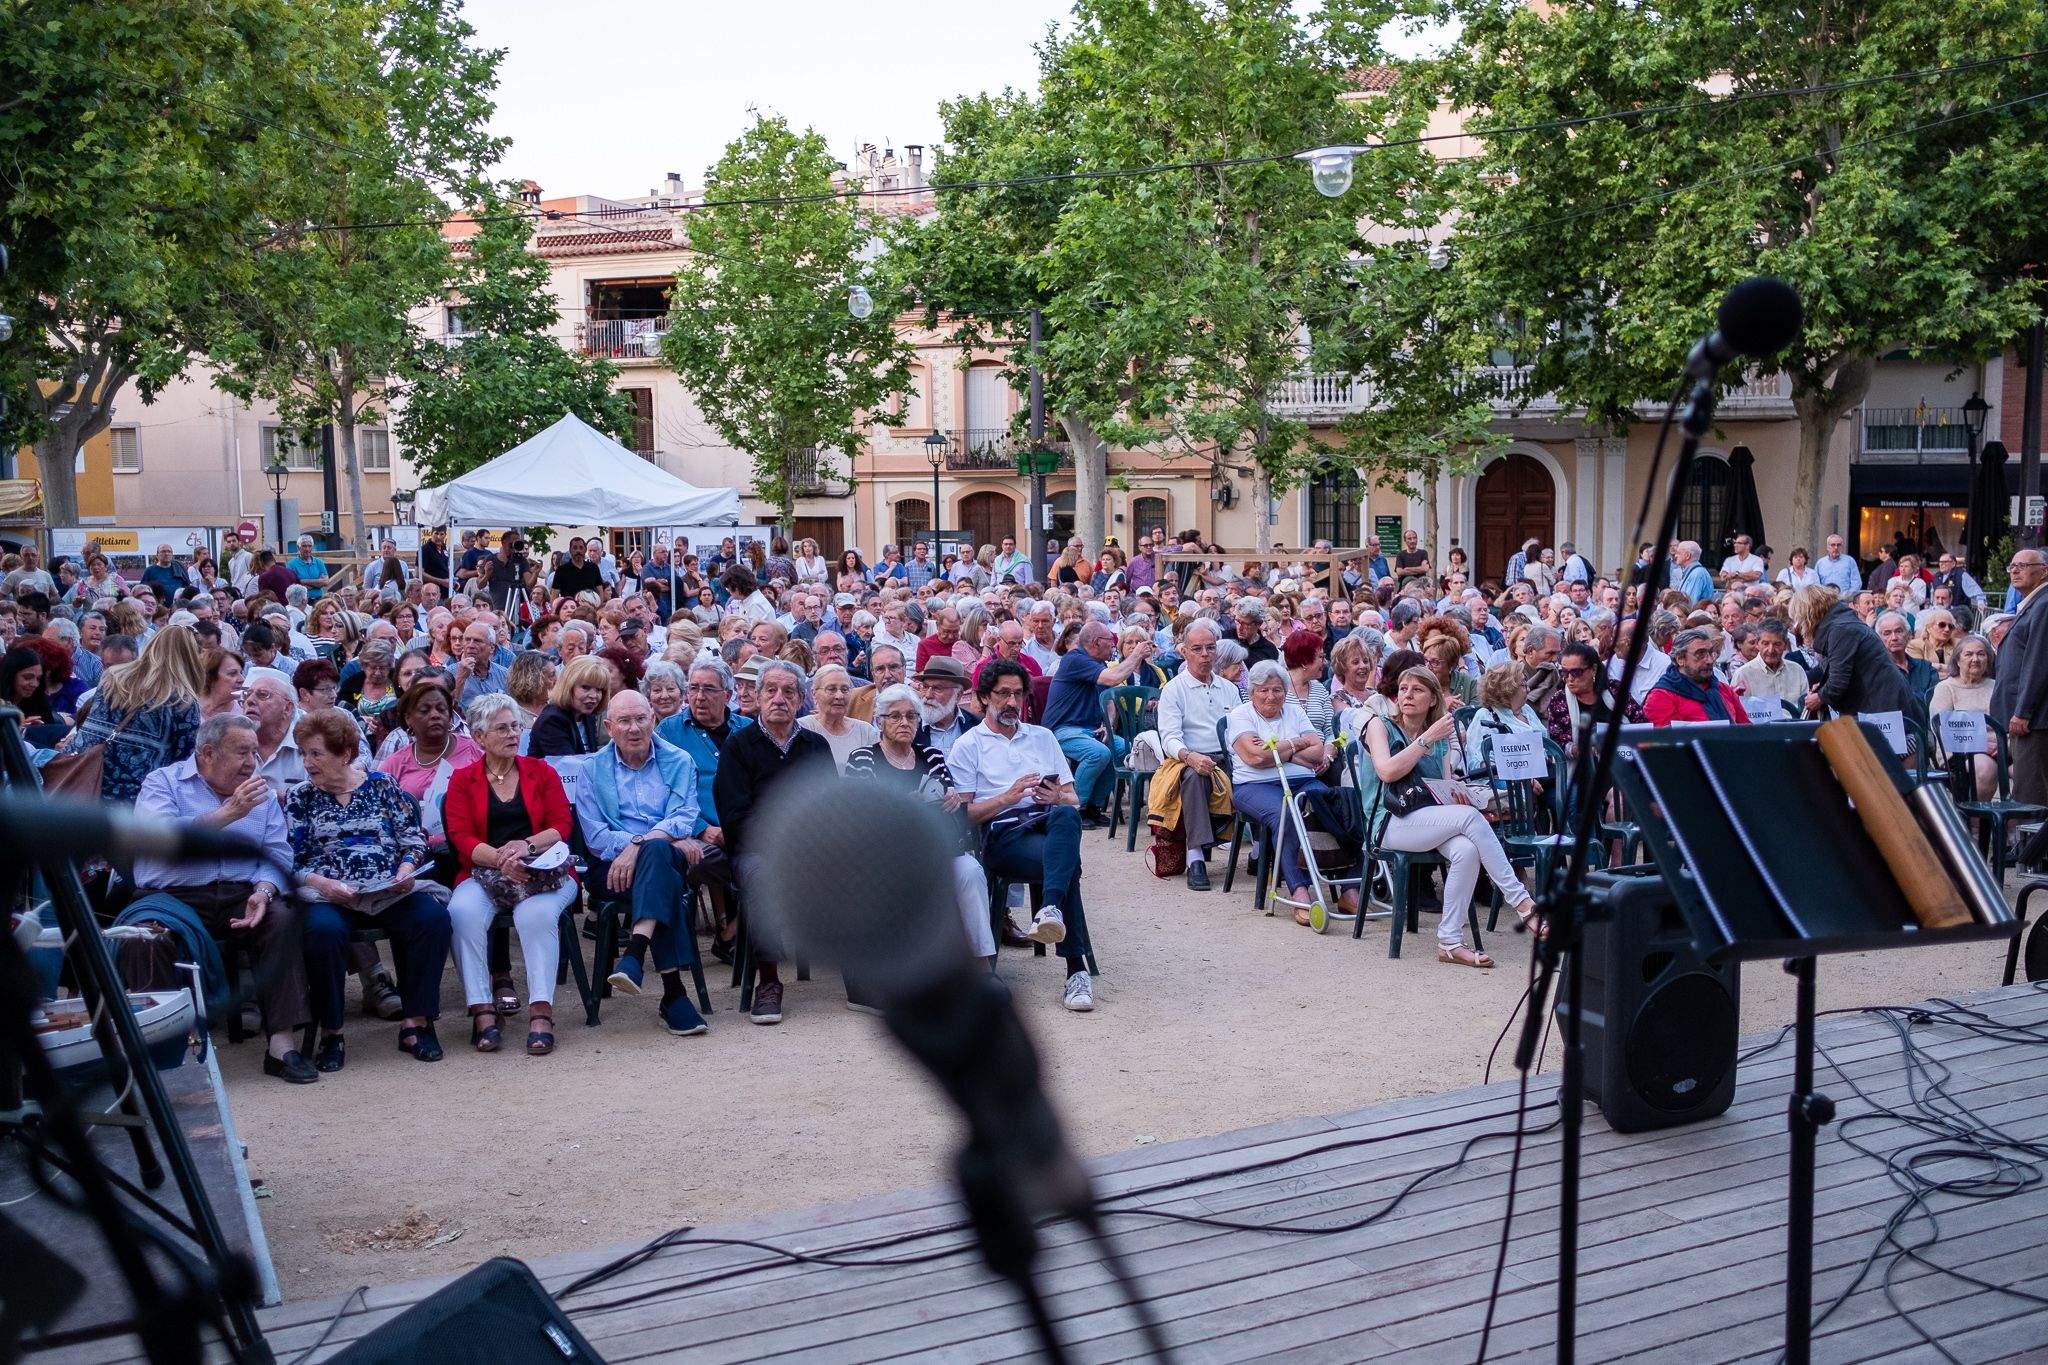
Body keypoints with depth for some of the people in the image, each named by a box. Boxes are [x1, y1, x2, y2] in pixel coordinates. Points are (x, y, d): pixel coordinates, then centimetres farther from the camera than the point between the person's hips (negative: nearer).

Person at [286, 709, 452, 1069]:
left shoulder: (381, 785, 12)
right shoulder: (300, 799, 11)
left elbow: (413, 837, 11)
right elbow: (290, 862, 4)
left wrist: (406, 869, -9)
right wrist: (321, 883, -14)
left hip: (390, 893, 1)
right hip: (329, 897, -1)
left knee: (433, 916, -29)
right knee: (323, 929, -36)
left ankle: (416, 1023, -18)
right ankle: (330, 1033, -19)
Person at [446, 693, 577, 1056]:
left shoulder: (540, 771, 13)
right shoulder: (462, 780, 11)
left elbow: (562, 826, 4)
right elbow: (462, 838, -1)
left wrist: (527, 845, -16)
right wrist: (500, 859, -19)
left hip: (543, 871, 0)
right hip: (484, 873, 1)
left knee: (537, 913, -34)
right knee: (463, 911, -31)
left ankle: (541, 1012, -34)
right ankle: (482, 1011, -29)